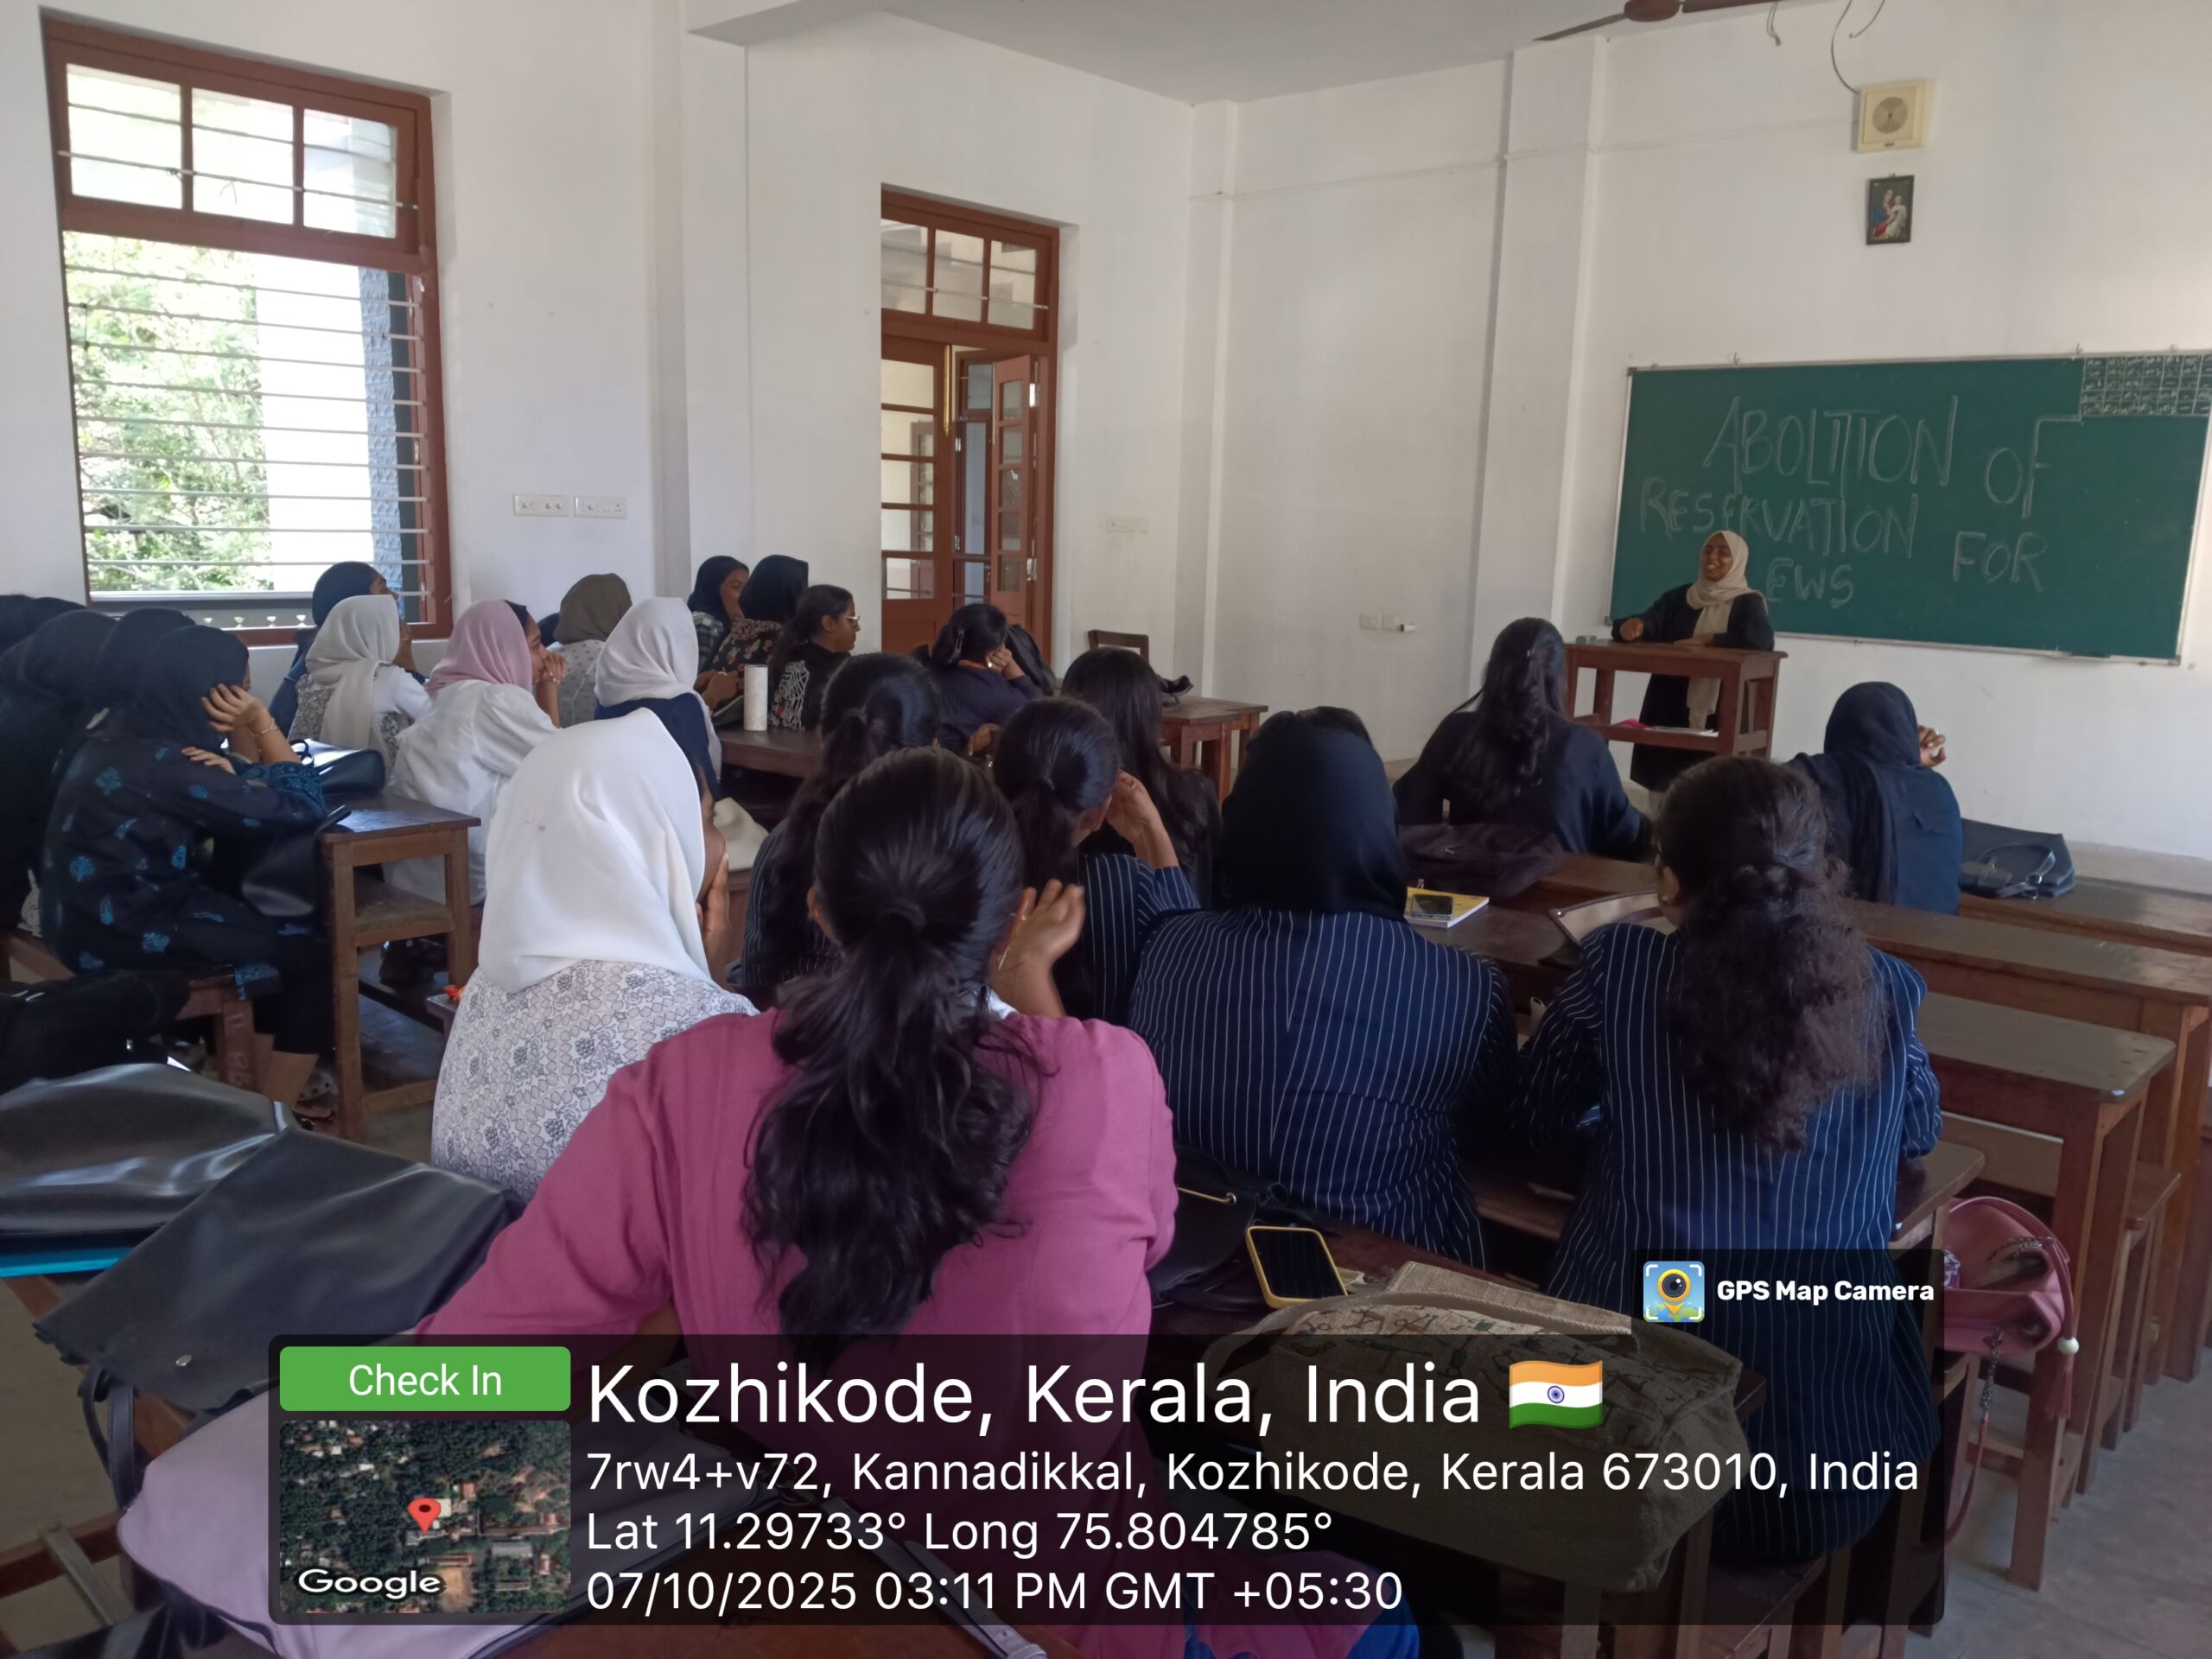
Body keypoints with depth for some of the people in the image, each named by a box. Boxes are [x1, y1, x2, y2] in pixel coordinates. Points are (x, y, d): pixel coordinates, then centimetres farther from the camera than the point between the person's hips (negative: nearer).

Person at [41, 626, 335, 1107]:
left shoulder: (131, 732, 4)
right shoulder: (168, 766, -25)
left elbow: (250, 787, 11)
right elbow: (303, 806, -19)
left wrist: (246, 727, -7)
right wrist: (260, 721, -14)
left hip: (104, 908, 10)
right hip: (124, 930, -10)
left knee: (280, 931, 15)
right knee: (313, 956, -6)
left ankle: (262, 1092, 19)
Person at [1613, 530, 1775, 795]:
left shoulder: (1749, 603, 3)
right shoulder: (1677, 597, 14)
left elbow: (1762, 640, -15)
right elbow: (1648, 624, 1)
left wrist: (1706, 640, -19)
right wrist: (1632, 625, -23)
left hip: (1718, 710, -4)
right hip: (1667, 706, 4)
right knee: (1659, 778, 0)